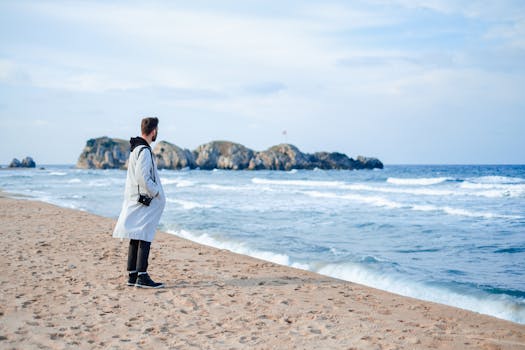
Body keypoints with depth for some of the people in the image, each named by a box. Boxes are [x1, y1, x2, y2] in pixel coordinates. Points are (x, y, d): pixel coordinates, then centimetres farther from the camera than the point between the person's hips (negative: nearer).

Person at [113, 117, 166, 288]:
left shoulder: (136, 149, 15)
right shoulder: (144, 151, -16)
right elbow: (142, 177, -24)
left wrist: (155, 191, 18)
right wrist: (156, 192, -12)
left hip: (134, 200, 10)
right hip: (145, 201, -10)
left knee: (135, 239, 11)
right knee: (145, 238, -8)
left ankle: (132, 275, 16)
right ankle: (142, 277, -9)